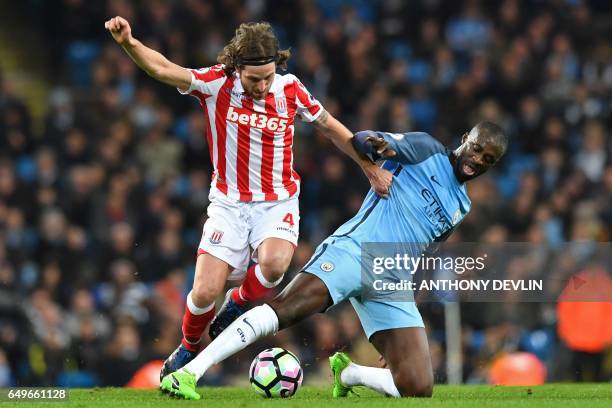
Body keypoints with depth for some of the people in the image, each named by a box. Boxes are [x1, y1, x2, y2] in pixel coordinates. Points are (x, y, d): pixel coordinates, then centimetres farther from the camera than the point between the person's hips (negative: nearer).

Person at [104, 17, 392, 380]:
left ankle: (237, 307, 2)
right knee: (205, 293, -11)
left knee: (274, 263, -31)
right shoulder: (216, 84, -11)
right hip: (229, 203, 0)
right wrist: (129, 43, -40)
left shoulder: (290, 89, -6)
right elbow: (162, 69, -22)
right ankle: (189, 347, 22)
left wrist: (371, 168, 11)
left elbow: (330, 126, 9)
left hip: (278, 203, 0)